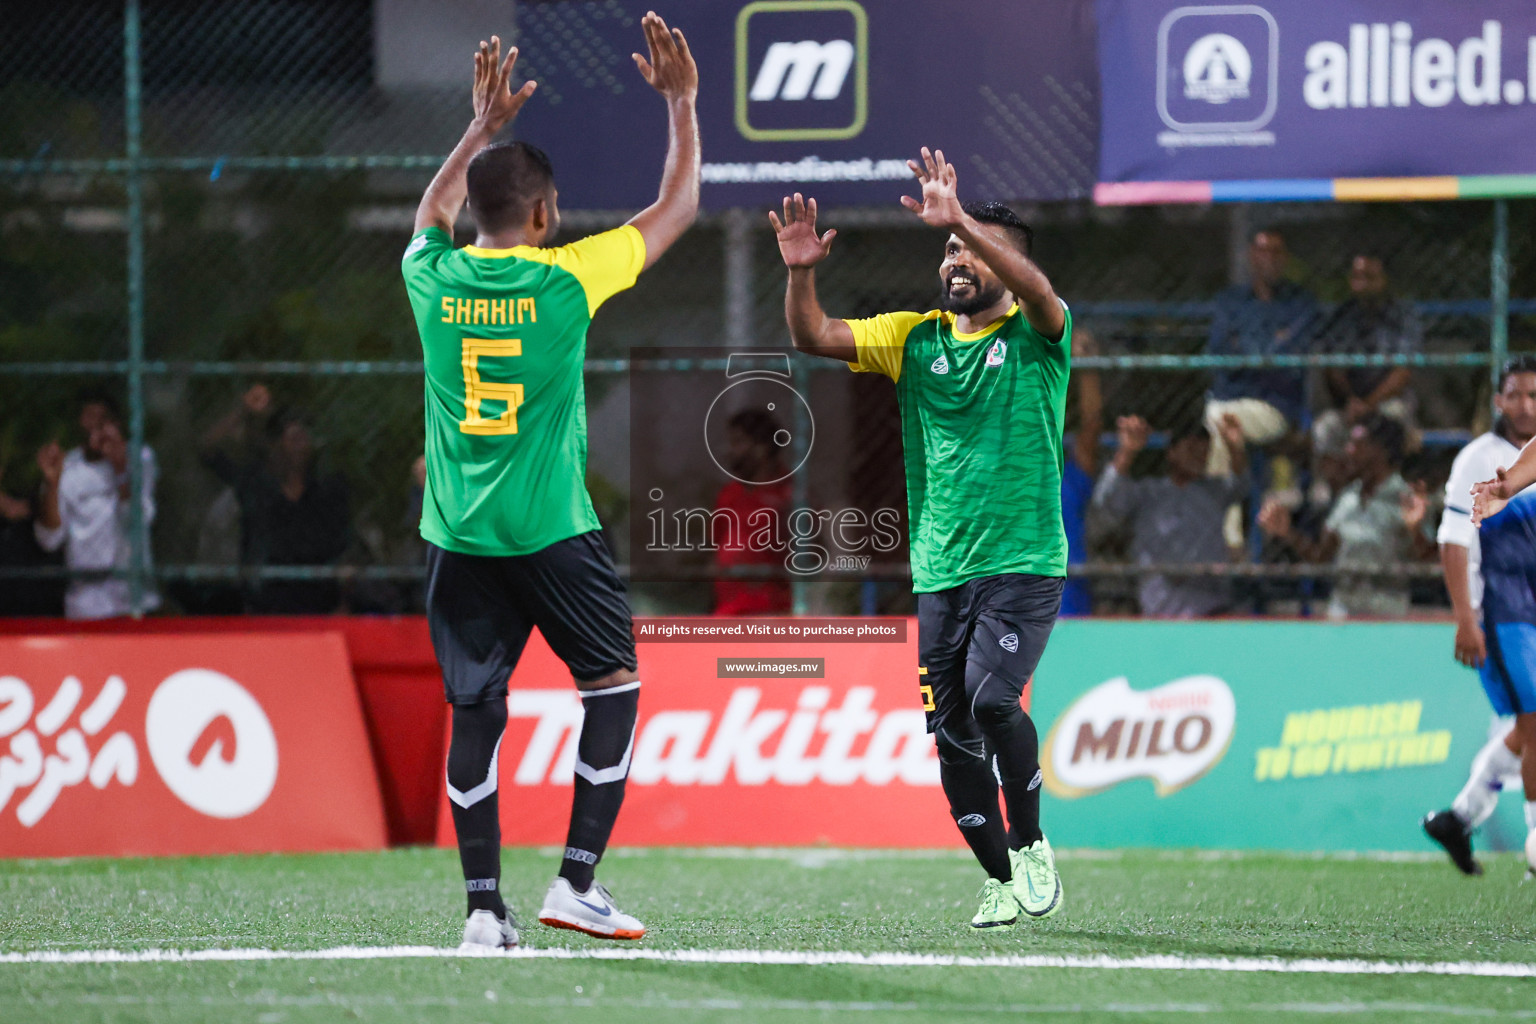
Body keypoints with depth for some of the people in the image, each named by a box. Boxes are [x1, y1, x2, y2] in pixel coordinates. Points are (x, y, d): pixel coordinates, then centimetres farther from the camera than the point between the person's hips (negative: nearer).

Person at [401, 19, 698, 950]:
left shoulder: (435, 279, 1)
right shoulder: (566, 279, -8)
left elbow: (433, 210, 27)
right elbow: (678, 208, 4)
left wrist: (485, 124, 34)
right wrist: (682, 104, 14)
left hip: (458, 538, 4)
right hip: (550, 528, -4)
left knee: (476, 711, 6)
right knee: (614, 681, 12)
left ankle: (485, 907, 3)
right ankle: (578, 880, 5)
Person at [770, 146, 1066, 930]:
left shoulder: (1036, 337, -1)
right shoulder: (915, 338, 10)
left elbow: (1035, 288, -24)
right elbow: (813, 337, 1)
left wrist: (959, 219, -36)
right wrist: (802, 273, -19)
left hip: (1024, 564, -5)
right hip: (938, 572, 5)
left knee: (992, 700, -22)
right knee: (952, 736, 3)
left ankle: (1030, 845, 0)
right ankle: (1005, 885, 18)